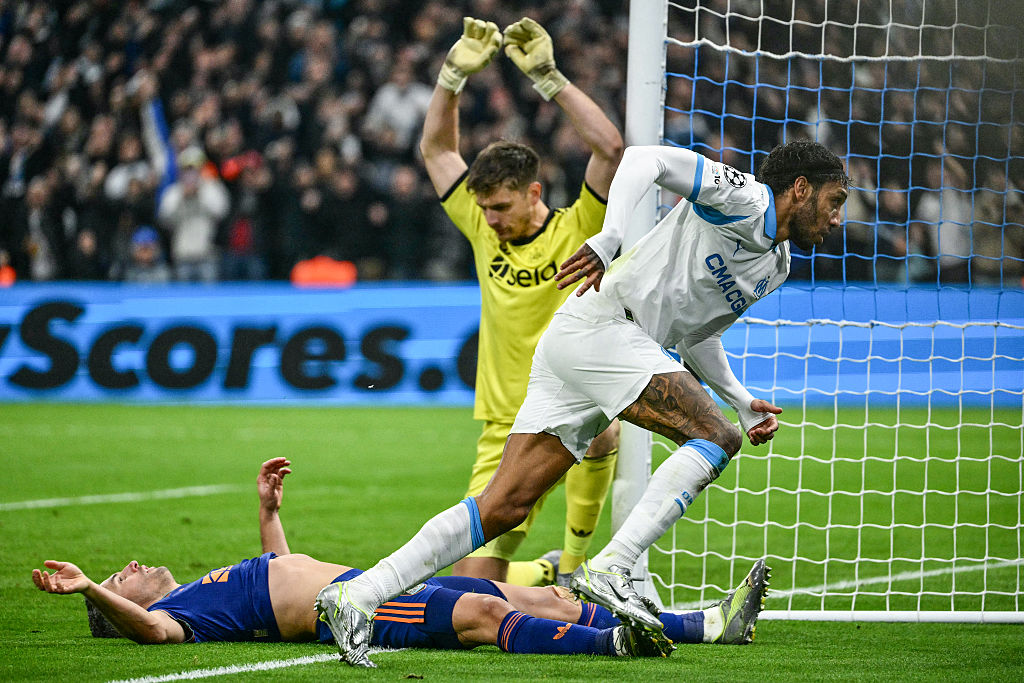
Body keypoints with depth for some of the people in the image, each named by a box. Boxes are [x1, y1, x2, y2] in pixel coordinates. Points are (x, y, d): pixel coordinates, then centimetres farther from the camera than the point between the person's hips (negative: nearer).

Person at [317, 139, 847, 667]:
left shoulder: (776, 267, 24)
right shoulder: (745, 198, -4)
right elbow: (644, 158, -14)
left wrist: (743, 402, 20)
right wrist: (609, 239, -28)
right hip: (598, 325, -9)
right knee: (717, 437, -18)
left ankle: (356, 595, -11)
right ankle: (608, 569, -26)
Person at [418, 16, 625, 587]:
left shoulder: (579, 231, -5)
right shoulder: (484, 231, 7)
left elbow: (611, 148, -19)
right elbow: (437, 148, 14)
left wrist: (548, 77, -18)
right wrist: (455, 74, 3)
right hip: (508, 434, 4)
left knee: (593, 427, -41)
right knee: (474, 582, -7)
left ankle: (573, 566, -19)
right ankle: (544, 574, 29)